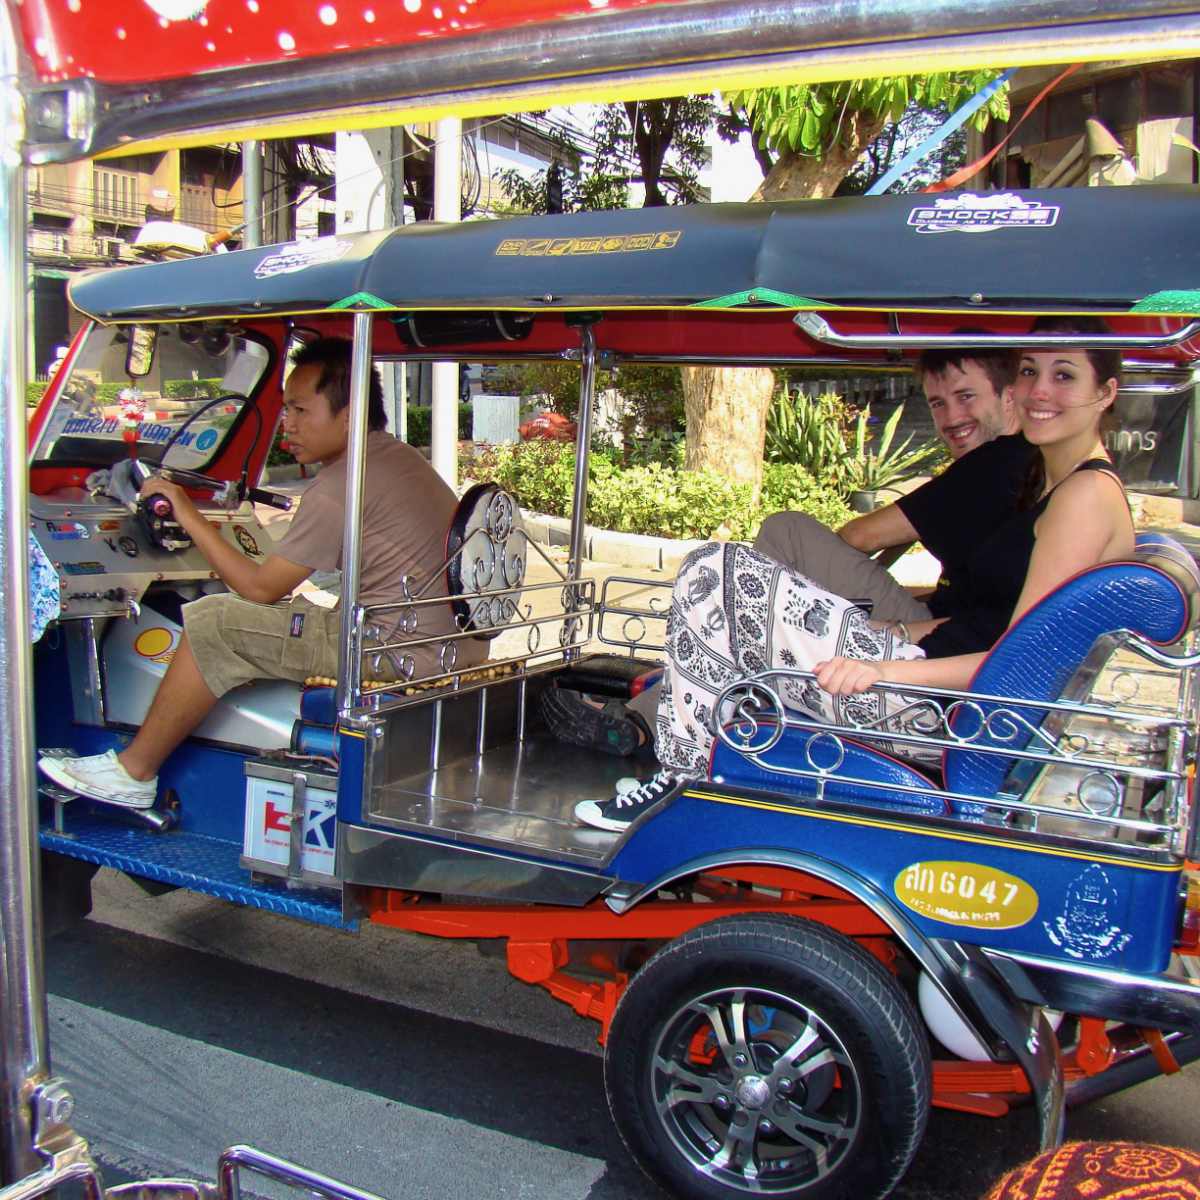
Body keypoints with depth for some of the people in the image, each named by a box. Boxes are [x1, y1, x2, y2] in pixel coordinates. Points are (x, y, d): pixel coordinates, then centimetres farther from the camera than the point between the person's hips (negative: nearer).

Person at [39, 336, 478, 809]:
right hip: (447, 634, 10)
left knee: (214, 623, -9)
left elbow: (260, 588, -11)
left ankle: (133, 771, 5)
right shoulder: (400, 454, 14)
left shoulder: (340, 487, -16)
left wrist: (190, 516, -2)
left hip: (401, 646, -10)